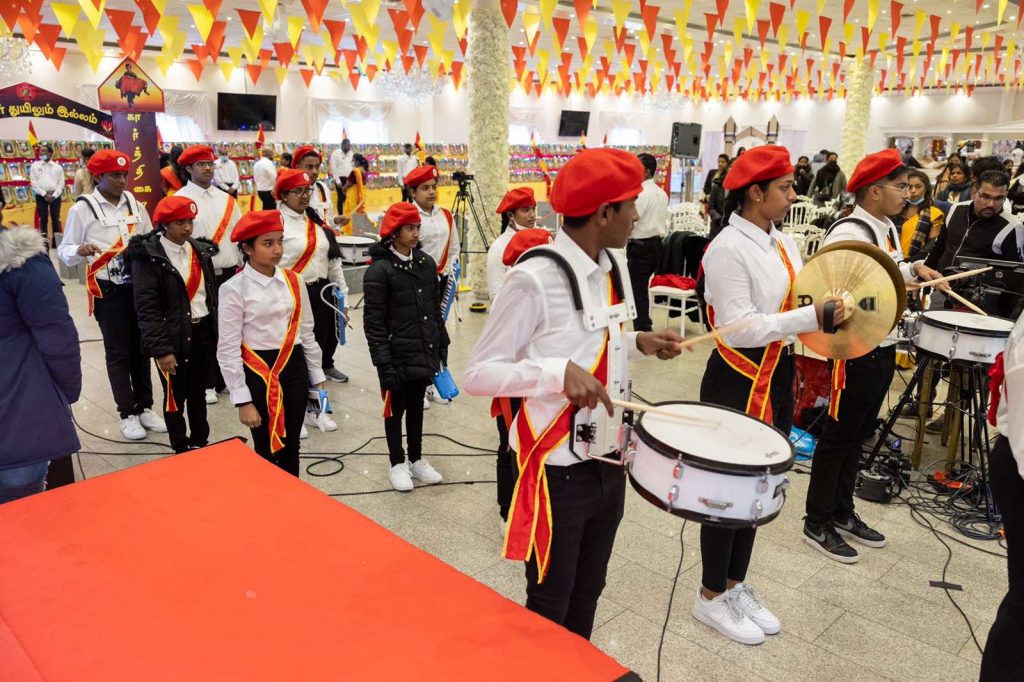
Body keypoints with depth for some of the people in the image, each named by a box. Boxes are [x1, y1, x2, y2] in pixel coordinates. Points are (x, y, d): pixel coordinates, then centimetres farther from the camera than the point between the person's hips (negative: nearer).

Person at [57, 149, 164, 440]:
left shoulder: (133, 203, 8)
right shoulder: (83, 208, -7)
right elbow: (64, 251, -8)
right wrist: (80, 250, -29)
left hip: (139, 286, 4)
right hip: (108, 291, -4)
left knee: (141, 347, 11)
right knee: (118, 352, 4)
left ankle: (145, 407, 24)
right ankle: (127, 413, 16)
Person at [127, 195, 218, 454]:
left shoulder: (201, 250, 8)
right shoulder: (147, 257, -11)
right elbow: (147, 308, -14)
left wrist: (219, 334, 11)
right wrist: (161, 349, -18)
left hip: (204, 332, 5)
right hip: (173, 337, -5)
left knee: (199, 394, 18)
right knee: (175, 397, 9)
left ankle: (200, 442, 33)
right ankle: (181, 450, 24)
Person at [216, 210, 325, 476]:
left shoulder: (294, 282, 3)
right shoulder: (234, 289, -11)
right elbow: (228, 349, -11)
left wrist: (317, 378, 13)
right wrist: (243, 400, -12)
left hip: (295, 369, 4)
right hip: (258, 374, -4)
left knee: (291, 447, 15)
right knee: (266, 451, 7)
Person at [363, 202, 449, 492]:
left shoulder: (426, 263, 6)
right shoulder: (379, 270, -12)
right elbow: (373, 321, -13)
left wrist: (442, 343, 13)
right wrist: (383, 362, -16)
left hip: (424, 352, 5)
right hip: (397, 356, -5)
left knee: (417, 407, 18)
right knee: (396, 409, 10)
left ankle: (416, 459, 33)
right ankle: (397, 463, 26)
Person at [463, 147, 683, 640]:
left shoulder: (615, 266, 3)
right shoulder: (534, 278, -22)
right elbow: (477, 374, -19)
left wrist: (639, 343, 0)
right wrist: (560, 372, -32)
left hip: (609, 461, 7)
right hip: (557, 469, -7)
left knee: (587, 595, 24)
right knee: (549, 607, 13)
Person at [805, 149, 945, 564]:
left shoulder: (887, 229, 11)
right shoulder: (847, 233, -20)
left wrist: (912, 268, 10)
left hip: (883, 347, 10)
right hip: (855, 350, -9)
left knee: (859, 435, 17)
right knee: (839, 437, 1)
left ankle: (842, 513, 31)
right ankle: (817, 523, 16)